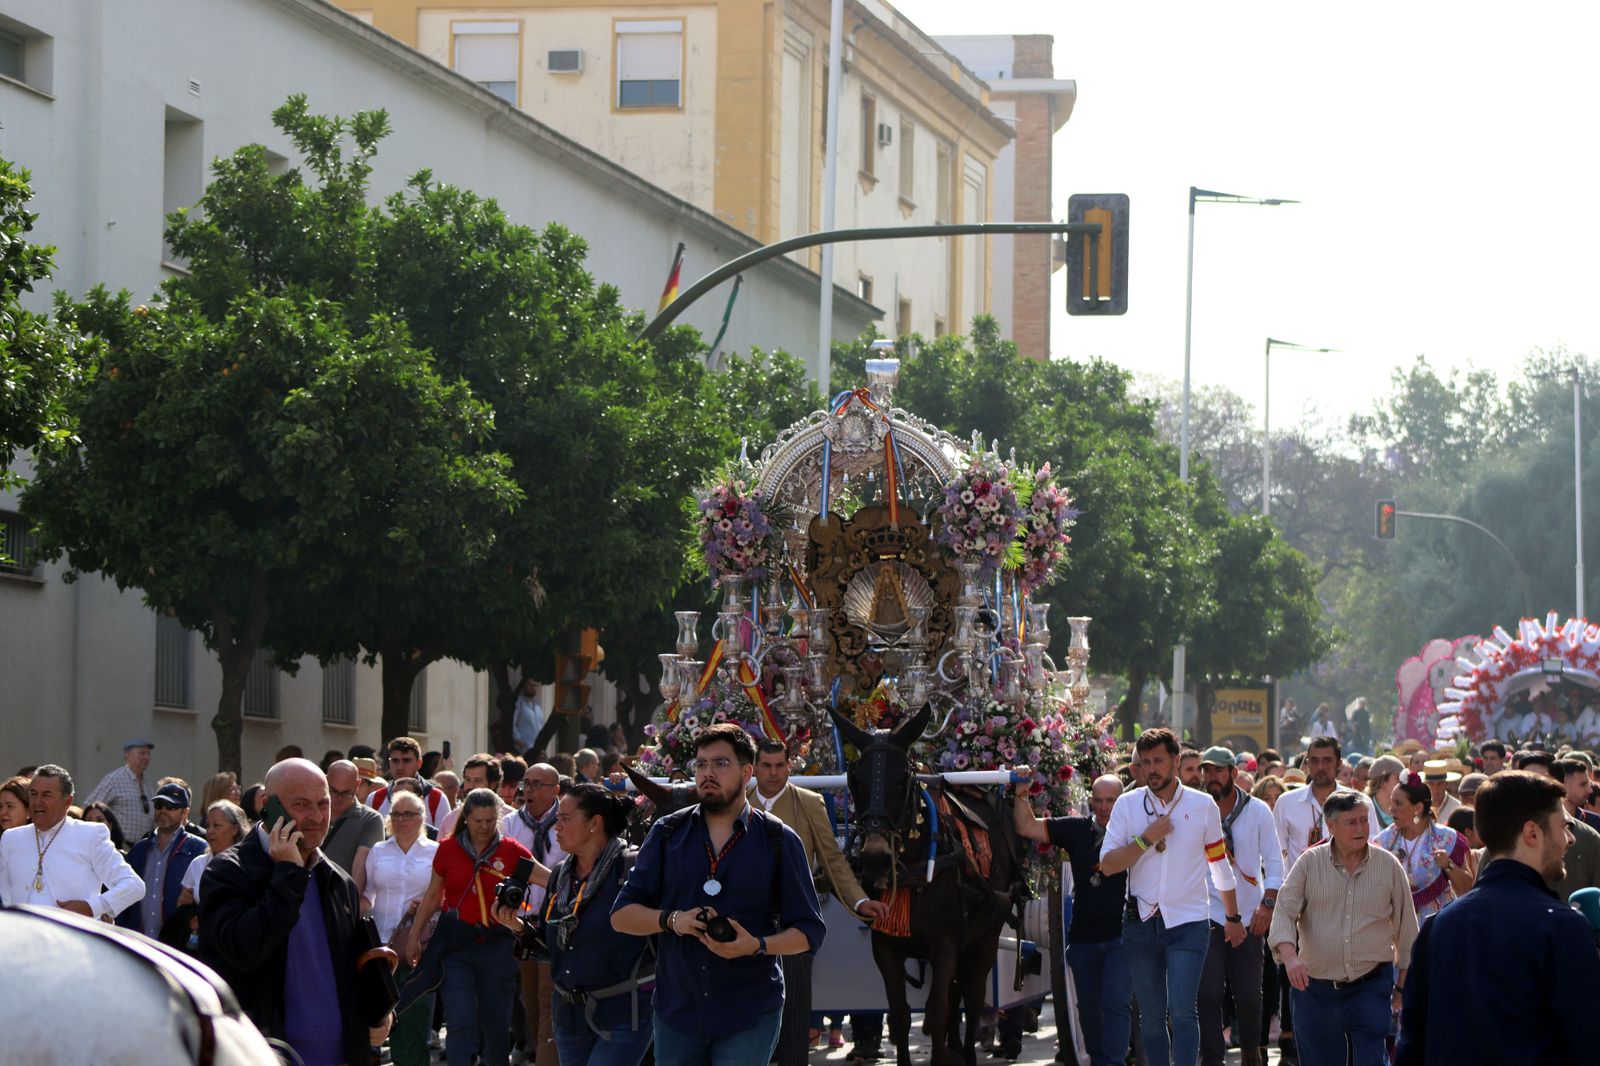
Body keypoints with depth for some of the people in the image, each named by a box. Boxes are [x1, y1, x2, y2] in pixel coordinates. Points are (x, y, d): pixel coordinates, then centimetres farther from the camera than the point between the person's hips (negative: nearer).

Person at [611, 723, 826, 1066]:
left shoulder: (779, 841, 3)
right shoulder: (668, 833, 9)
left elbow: (809, 931, 3)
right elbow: (621, 915, 8)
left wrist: (758, 945, -17)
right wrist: (672, 920, -12)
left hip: (749, 1015, -3)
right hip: (677, 1009, 3)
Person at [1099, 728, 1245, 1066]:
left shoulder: (1202, 806, 1)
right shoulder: (1127, 805, 2)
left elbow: (1220, 865, 11)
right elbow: (1107, 864, -5)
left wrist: (1233, 917, 16)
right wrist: (1146, 839, -15)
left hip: (1188, 923, -2)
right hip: (1141, 923, 2)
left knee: (1182, 1011, -15)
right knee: (1151, 1016, 7)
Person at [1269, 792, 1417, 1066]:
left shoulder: (1388, 865, 2)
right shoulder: (1309, 863, 1)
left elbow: (1406, 929, 10)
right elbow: (1284, 912, -7)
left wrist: (1404, 984, 11)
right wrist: (1289, 955, -25)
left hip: (1371, 984, -1)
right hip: (1316, 988, 1)